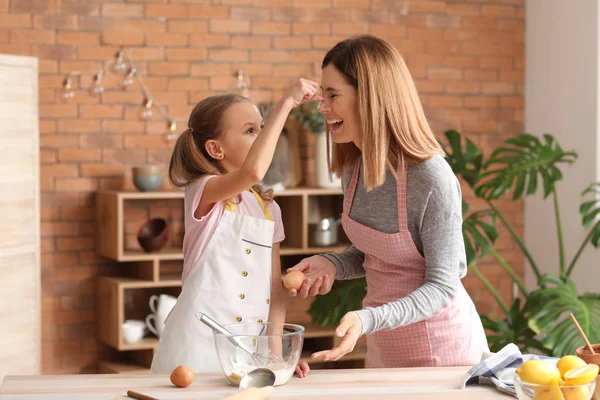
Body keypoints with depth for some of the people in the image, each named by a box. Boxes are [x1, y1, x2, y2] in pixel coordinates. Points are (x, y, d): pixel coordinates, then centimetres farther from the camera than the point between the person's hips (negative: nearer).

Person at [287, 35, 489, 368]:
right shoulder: (353, 168, -3)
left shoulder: (433, 179, -25)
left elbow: (442, 285, -21)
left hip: (440, 348, -7)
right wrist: (331, 264, -10)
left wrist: (367, 320, -35)